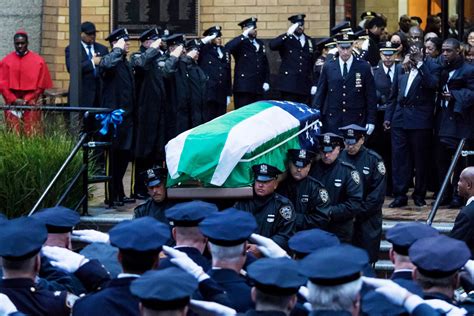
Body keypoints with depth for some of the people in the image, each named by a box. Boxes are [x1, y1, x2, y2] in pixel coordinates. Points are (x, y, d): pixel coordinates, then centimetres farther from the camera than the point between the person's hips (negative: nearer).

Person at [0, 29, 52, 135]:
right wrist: (14, 100, -6)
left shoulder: (39, 61, 3)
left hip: (31, 105, -1)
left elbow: (41, 86, 3)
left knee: (32, 135, -8)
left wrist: (26, 100, -5)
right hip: (12, 105, 1)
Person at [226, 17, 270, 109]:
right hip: (243, 87, -6)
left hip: (258, 87, 6)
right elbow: (228, 47, -23)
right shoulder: (240, 43, 0)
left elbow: (265, 64, 20)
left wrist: (266, 81, 11)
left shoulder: (260, 43, 18)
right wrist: (244, 36, -20)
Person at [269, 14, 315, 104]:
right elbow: (272, 45, -17)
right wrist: (288, 34, -22)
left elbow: (312, 63, 17)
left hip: (304, 86, 4)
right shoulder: (286, 40, 4)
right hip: (289, 84, -4)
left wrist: (314, 84, 12)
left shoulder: (309, 41, 17)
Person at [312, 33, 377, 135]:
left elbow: (371, 97, 3)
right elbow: (320, 94, 8)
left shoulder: (363, 67, 1)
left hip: (356, 121, -1)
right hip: (333, 121, 1)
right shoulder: (328, 67, 5)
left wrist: (371, 121, -1)